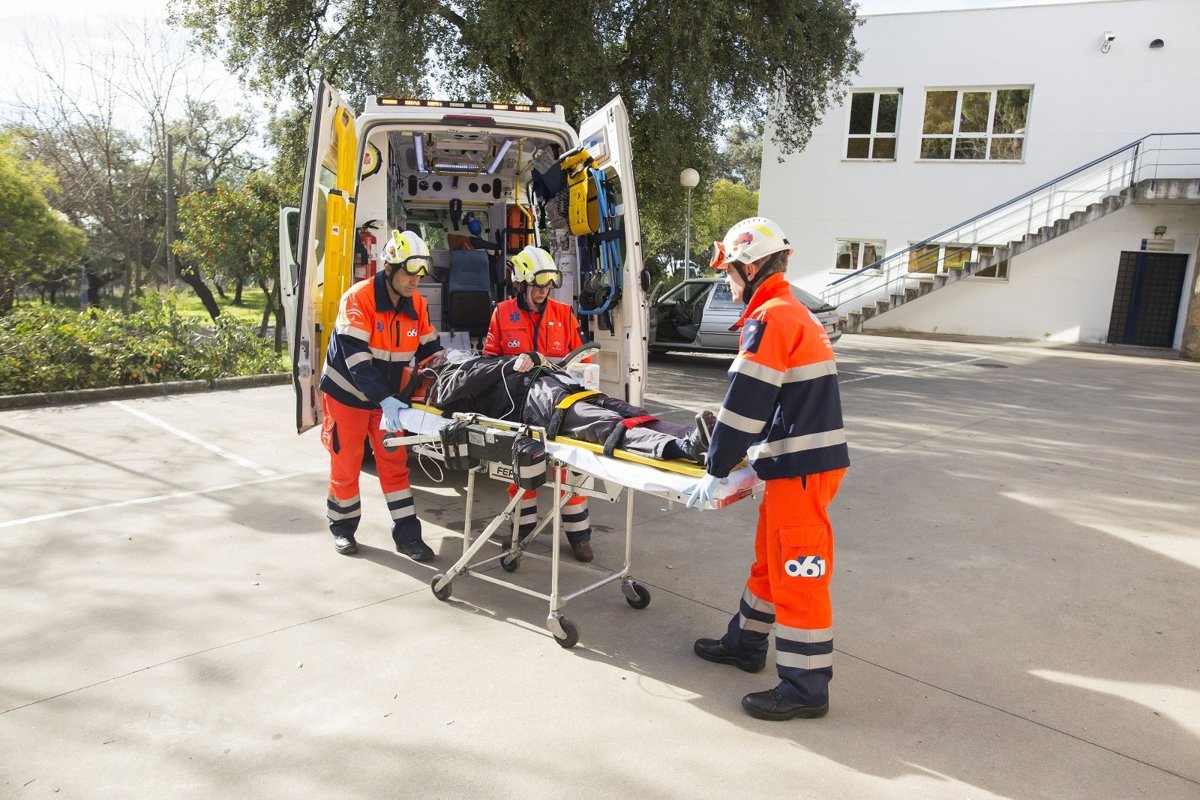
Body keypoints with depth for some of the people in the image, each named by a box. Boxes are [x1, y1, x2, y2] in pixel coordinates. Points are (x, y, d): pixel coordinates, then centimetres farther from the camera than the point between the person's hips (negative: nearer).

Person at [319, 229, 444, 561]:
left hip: (388, 396, 5)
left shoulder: (417, 305, -6)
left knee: (395, 465, 5)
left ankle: (407, 536, 11)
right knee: (346, 467, 7)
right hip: (347, 394, -4)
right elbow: (355, 357, -31)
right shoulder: (358, 298, -23)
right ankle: (342, 528, 28)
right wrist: (384, 400, -40)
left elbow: (430, 350, 3)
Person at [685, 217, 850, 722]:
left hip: (802, 469, -10)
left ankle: (806, 689, 12)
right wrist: (755, 457, 20)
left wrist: (716, 471, -12)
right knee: (769, 561, 21)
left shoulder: (770, 319, -16)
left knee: (797, 573, 0)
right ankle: (746, 644, 37)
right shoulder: (793, 313, 16)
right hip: (797, 463, 10)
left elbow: (746, 402, -19)